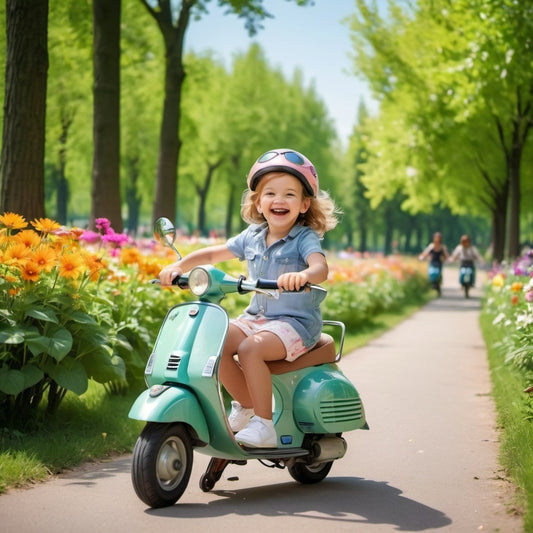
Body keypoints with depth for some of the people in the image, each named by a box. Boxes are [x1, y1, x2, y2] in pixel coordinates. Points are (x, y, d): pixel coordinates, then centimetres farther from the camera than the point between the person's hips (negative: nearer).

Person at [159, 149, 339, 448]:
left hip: (296, 322, -6)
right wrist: (178, 267, 0)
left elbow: (321, 268, -29)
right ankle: (247, 405, 5)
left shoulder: (305, 238, -9)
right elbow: (212, 254, 16)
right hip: (256, 317, 6)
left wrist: (303, 275, -52)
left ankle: (264, 426, -18)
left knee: (250, 349, -31)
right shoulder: (252, 237, 9)